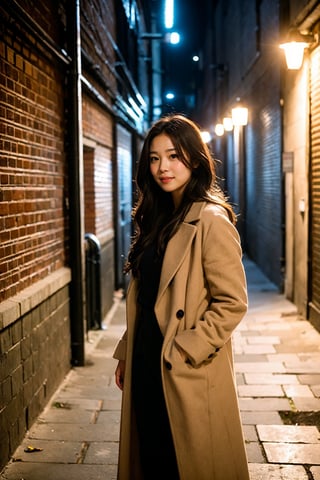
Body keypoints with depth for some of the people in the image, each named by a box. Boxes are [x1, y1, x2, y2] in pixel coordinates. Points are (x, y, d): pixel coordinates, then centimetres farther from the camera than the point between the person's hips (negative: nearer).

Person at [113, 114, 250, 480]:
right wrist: (126, 354, 12)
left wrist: (182, 353, -17)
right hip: (147, 368, 7)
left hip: (188, 377, -7)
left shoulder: (211, 220, -15)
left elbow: (232, 302, -17)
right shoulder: (158, 219, 11)